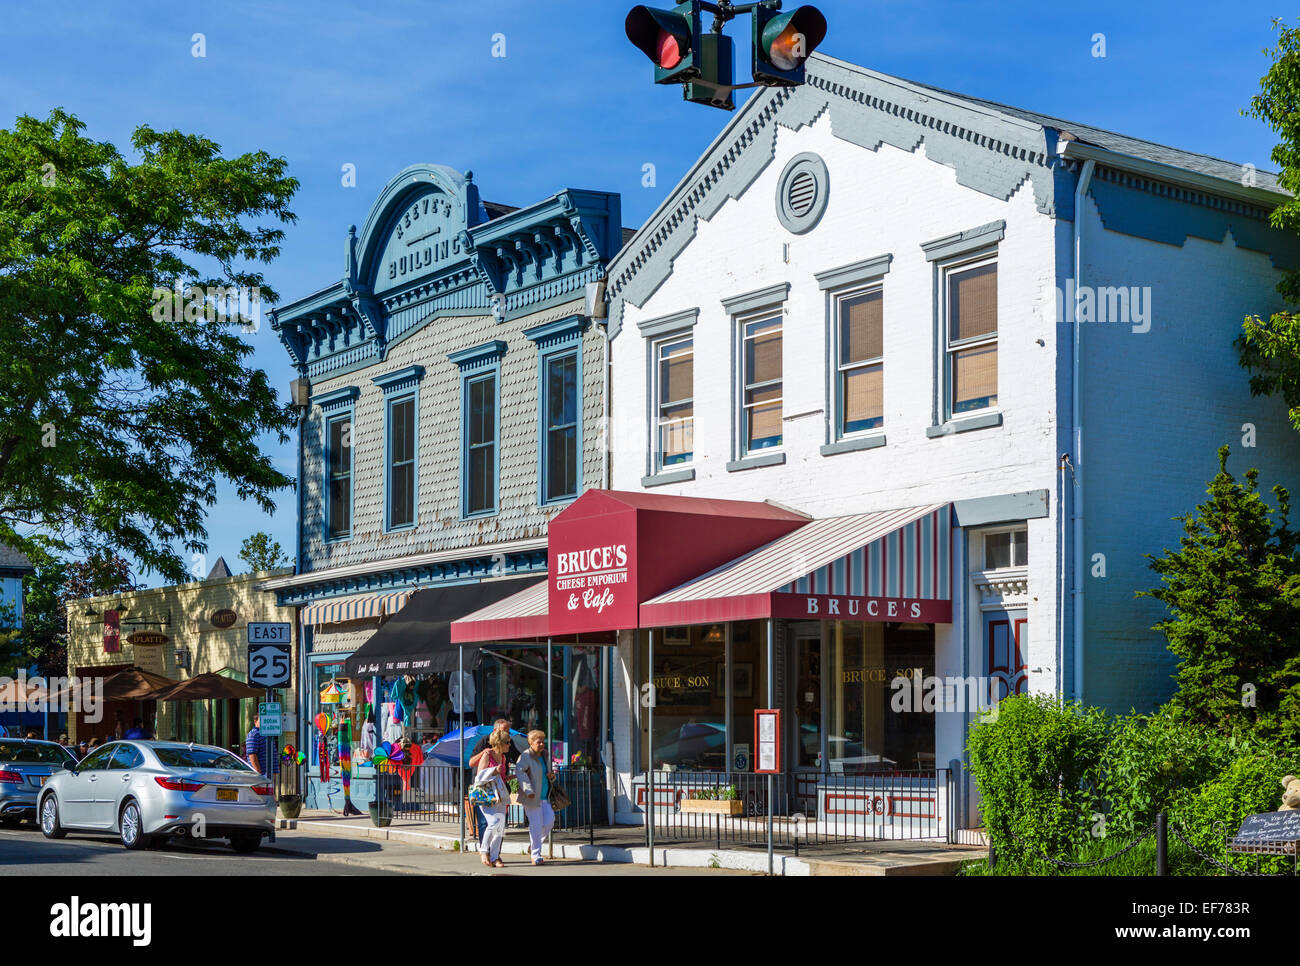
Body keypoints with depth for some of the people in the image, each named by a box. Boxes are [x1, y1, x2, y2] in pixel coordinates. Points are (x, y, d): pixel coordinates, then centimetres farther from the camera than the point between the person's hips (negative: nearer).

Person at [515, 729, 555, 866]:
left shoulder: (544, 756, 15)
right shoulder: (526, 756, -10)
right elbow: (519, 770, -27)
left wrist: (551, 775, 3)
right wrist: (528, 790, -35)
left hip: (544, 797, 7)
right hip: (532, 798, -7)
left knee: (550, 819, -4)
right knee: (536, 825, -7)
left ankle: (532, 846, 16)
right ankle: (536, 855, 3)